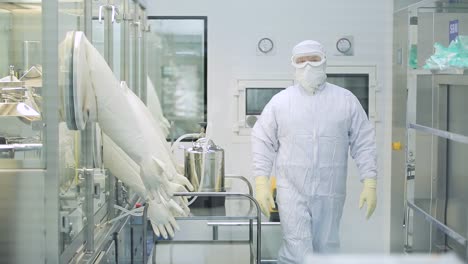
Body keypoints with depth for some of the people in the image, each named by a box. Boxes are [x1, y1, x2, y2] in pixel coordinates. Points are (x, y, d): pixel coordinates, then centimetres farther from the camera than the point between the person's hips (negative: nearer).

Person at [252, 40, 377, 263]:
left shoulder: (346, 100, 5)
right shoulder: (280, 101, 4)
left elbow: (363, 143, 5)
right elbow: (263, 142, 6)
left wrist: (370, 184, -2)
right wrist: (261, 183, -3)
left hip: (330, 193, 2)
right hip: (292, 191, -1)